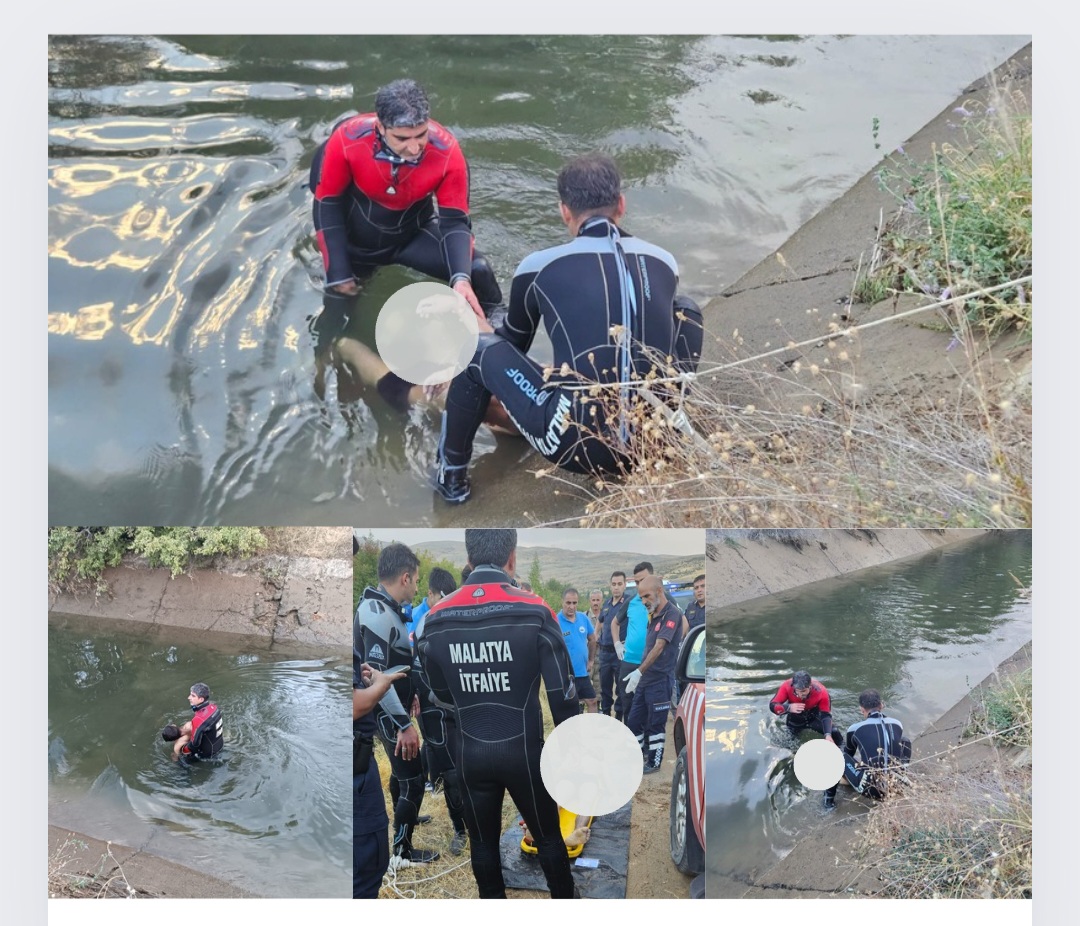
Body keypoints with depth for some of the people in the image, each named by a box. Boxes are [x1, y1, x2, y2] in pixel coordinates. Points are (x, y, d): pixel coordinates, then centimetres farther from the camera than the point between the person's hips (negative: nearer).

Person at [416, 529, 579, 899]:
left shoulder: (436, 618, -7)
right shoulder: (534, 611, -16)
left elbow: (439, 692, 7)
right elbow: (561, 690, -12)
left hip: (470, 752, 2)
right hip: (523, 749, -2)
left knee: (483, 842, 17)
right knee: (548, 836, 16)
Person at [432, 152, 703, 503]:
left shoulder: (540, 266, 2)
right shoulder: (664, 261, 9)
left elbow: (514, 344, 22)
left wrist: (482, 333, 47)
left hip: (578, 449, -3)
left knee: (480, 347, 16)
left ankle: (451, 475, 26)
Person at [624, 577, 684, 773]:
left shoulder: (671, 614, -15)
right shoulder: (654, 615, 13)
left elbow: (659, 646, -23)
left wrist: (639, 671, -28)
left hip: (660, 680, -9)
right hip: (644, 680, 9)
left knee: (656, 724, 2)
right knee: (634, 721, 12)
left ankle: (654, 762, 13)